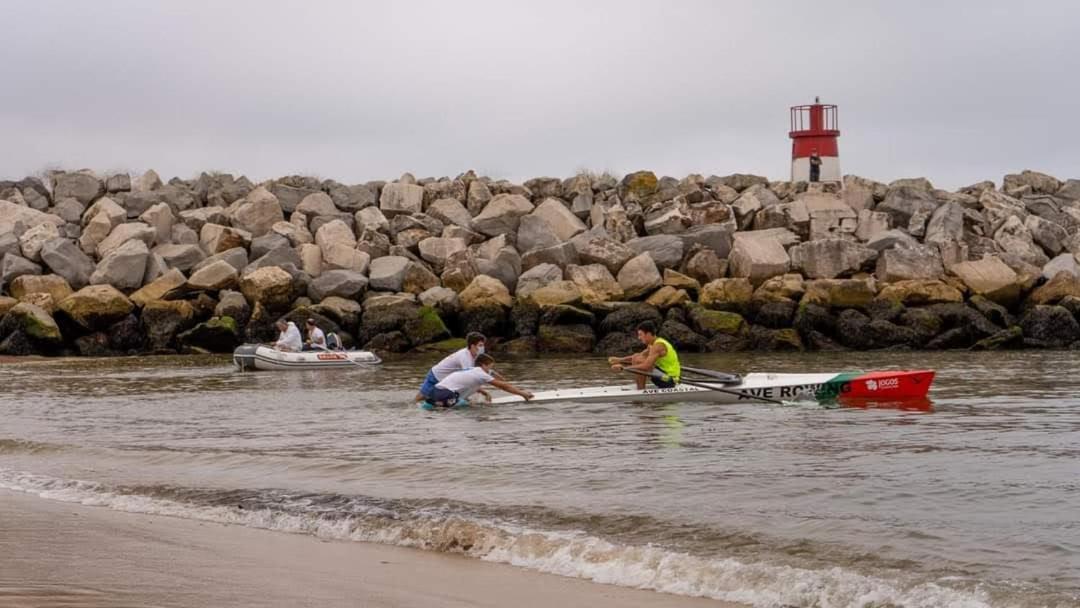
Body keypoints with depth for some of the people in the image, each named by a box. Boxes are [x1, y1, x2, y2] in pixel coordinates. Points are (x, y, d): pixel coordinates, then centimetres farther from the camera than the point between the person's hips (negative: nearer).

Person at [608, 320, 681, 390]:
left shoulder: (658, 346, -20)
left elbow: (646, 366, -29)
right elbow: (637, 356, 16)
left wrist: (623, 367, -27)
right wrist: (619, 359, 2)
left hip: (669, 380, -10)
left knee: (638, 360, -20)